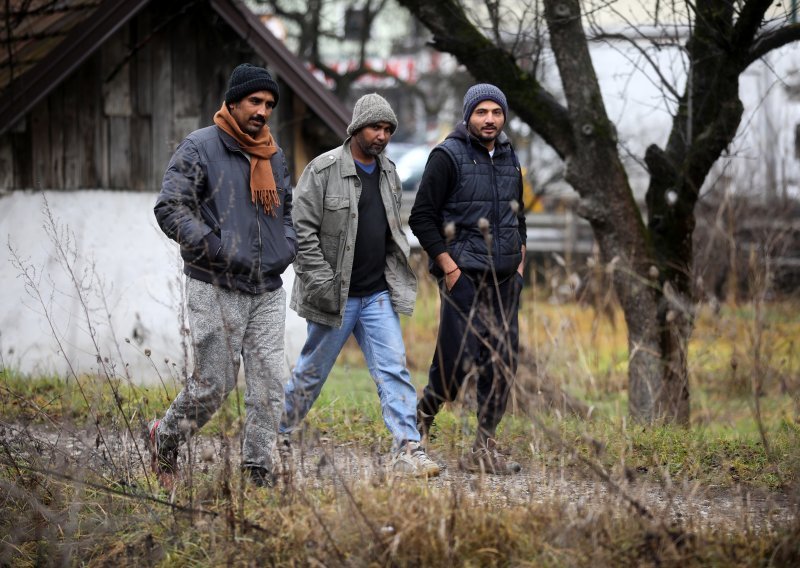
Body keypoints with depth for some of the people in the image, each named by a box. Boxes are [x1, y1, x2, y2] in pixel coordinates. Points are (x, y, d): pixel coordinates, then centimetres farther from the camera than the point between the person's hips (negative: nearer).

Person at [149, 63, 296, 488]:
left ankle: (258, 469, 7)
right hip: (216, 290, -6)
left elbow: (288, 209, 30)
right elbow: (170, 208, -13)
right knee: (214, 383, -2)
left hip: (268, 291, 6)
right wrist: (217, 251, -19)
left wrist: (286, 249, 11)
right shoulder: (199, 148, -6)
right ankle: (165, 438, 22)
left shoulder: (274, 155, 15)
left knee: (268, 383, 1)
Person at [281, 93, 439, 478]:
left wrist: (396, 279, 15)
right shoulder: (323, 170, -11)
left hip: (378, 295, 5)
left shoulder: (389, 172, 11)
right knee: (312, 371, 8)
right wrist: (325, 284, -18)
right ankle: (279, 436, 27)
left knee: (393, 370, -5)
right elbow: (303, 230, -13)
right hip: (334, 298, -5)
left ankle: (407, 450, -10)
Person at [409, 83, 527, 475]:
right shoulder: (448, 156, -5)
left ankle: (484, 450, 8)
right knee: (458, 361, -10)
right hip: (464, 277, -6)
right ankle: (422, 420, 15)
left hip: (505, 280, 6)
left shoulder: (509, 159, 15)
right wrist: (448, 266, -12)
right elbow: (422, 217, -7)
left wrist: (520, 261, 14)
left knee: (502, 364, 3)